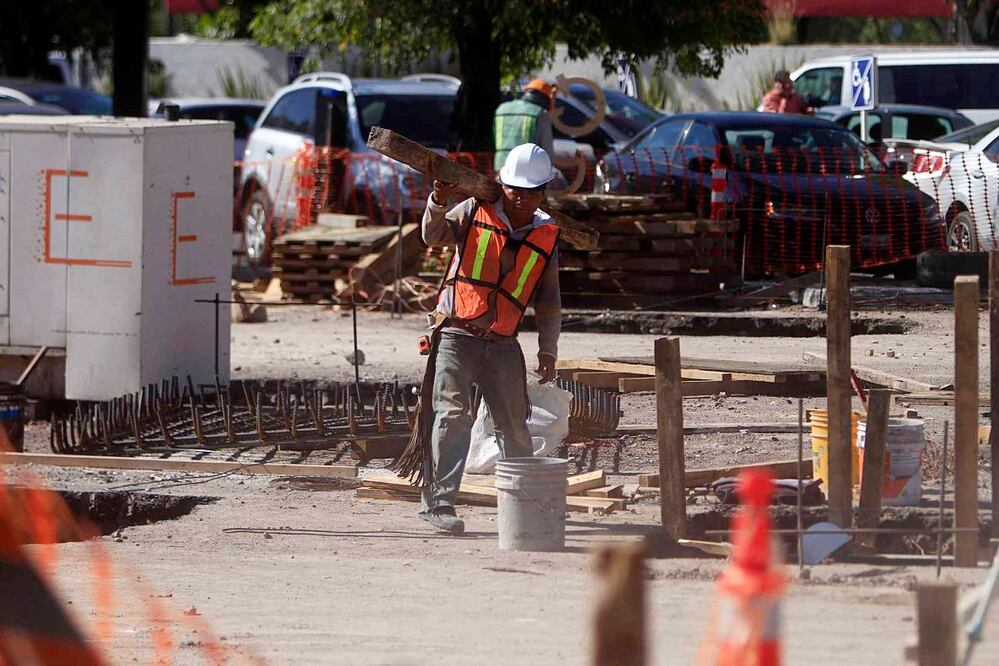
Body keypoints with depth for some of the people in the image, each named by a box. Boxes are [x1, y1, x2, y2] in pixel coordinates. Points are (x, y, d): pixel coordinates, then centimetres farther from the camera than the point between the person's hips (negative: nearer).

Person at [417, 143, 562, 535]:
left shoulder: (546, 237, 11)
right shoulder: (476, 212, 4)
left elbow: (548, 301, 15)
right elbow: (435, 237, -7)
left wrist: (548, 349, 9)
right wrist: (438, 204, -26)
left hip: (502, 345, 3)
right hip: (456, 335, -3)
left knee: (514, 424, 7)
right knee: (453, 412, -17)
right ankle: (438, 501, -20)